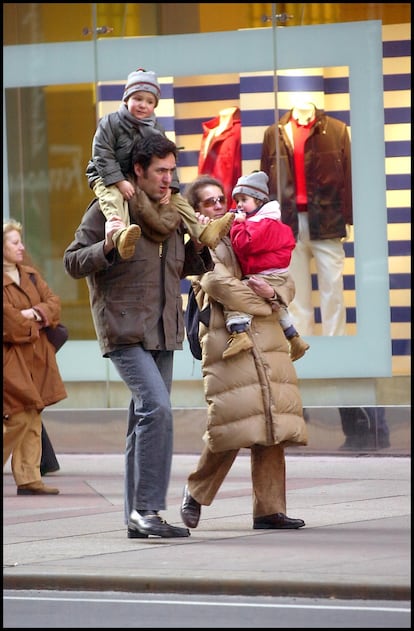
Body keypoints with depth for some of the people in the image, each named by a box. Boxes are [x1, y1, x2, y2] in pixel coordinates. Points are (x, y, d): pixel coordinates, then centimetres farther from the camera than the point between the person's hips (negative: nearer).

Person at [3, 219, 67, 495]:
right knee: (19, 418, -13)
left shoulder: (31, 275, 16)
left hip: (36, 357, 8)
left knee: (33, 420, 5)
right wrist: (30, 325, -6)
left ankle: (29, 479, 7)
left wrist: (37, 313, -9)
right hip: (11, 359, -8)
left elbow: (54, 302, 10)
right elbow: (7, 318, -17)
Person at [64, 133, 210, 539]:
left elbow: (185, 266, 26)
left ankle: (137, 516, 13)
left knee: (147, 419, 8)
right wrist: (107, 246, -22)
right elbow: (72, 262, -5)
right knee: (156, 407, -21)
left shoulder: (171, 215, 15)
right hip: (124, 330, -7)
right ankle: (147, 507, -20)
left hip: (163, 333, 7)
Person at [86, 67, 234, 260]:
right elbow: (103, 156, -16)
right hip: (106, 178, -6)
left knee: (175, 198, -2)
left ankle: (202, 232, -5)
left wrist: (168, 186, -16)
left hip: (143, 180, 7)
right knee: (112, 196, -39)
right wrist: (120, 182, -27)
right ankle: (120, 234, -68)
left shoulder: (156, 129, 7)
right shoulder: (110, 123, -9)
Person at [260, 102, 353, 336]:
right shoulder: (274, 133, 8)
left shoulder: (337, 130, 4)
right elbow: (265, 180, 6)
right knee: (296, 297, 5)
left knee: (333, 293, 1)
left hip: (327, 223, -1)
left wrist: (347, 219, -5)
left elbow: (348, 176, 0)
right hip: (289, 226, 1)